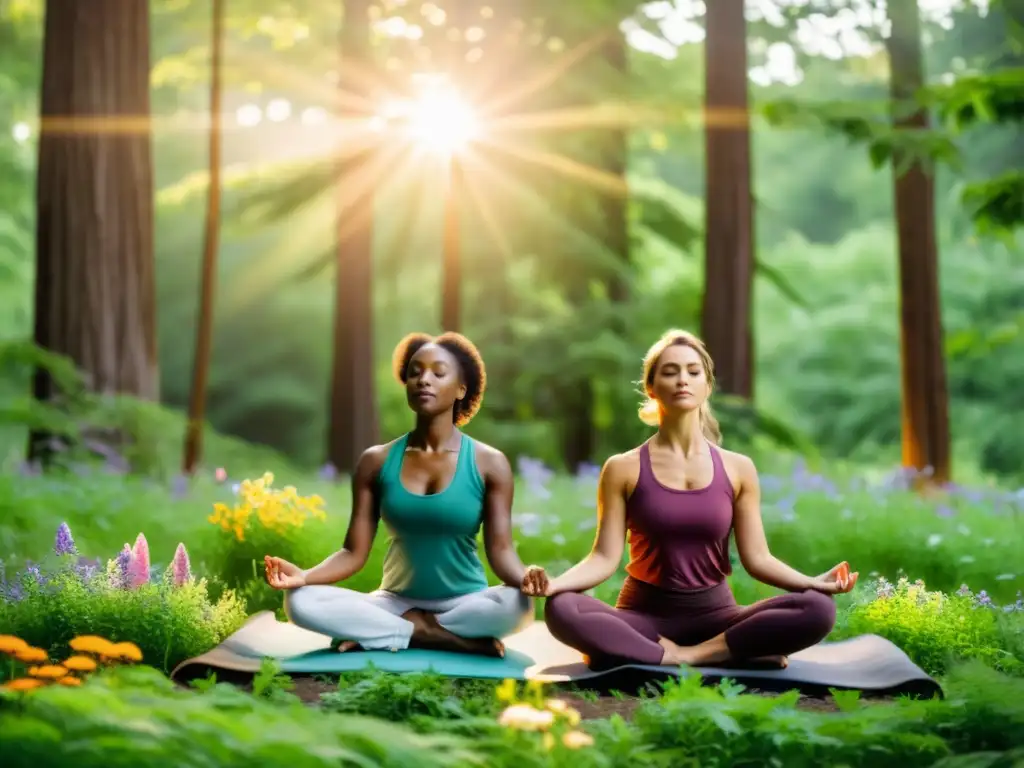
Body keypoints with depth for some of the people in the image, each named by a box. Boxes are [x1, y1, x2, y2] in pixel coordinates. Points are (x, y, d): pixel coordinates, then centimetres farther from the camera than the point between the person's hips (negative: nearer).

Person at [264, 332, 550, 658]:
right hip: (396, 602, 2)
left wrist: (523, 577, -34)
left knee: (517, 603, -36)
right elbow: (354, 553, -2)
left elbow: (500, 550, -9)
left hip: (464, 604, -2)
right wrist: (304, 575, -22)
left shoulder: (488, 463, -4)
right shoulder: (376, 461, 1)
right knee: (300, 601, -25)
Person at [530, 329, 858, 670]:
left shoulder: (737, 469, 5)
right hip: (644, 616, -1)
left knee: (817, 610, -25)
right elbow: (605, 557, -5)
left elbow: (756, 557, 3)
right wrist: (553, 583, -24)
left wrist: (813, 582, -15)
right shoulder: (623, 469, 0)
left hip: (714, 614, 1)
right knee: (561, 610, -35)